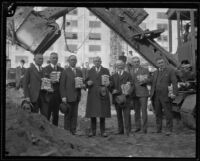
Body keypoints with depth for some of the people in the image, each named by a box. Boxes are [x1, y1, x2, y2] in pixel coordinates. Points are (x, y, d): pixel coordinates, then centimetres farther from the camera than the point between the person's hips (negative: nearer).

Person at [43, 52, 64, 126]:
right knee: (47, 114, -2)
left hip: (57, 94, 4)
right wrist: (51, 81, -22)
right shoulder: (45, 69, 0)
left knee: (56, 114, 10)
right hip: (49, 94, -4)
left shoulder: (61, 69, 12)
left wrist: (58, 80, -9)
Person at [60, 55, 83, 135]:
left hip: (77, 96, 5)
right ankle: (67, 131, 8)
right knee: (68, 115, 1)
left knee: (75, 115, 6)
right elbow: (62, 85, -5)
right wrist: (63, 96, -13)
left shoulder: (79, 71, 15)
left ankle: (73, 130, 13)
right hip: (68, 97, -4)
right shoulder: (65, 71, -1)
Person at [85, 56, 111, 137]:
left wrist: (105, 87, -14)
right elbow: (86, 81, 14)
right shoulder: (90, 71, 15)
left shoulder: (105, 71, 10)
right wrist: (88, 83, -9)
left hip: (102, 94, -1)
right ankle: (93, 131, 8)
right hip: (92, 95, 1)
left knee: (102, 113, -1)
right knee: (92, 113, 0)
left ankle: (102, 131, 7)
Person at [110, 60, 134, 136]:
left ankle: (127, 130, -7)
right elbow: (111, 86, 12)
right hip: (116, 98, 3)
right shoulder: (113, 76, 17)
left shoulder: (128, 75, 8)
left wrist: (128, 92, -17)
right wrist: (113, 91, -9)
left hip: (125, 97, -3)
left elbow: (131, 86, 1)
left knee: (126, 114, -8)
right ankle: (120, 130, 14)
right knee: (119, 115, 8)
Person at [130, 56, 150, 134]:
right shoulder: (130, 71, 18)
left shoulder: (145, 70, 6)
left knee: (144, 110, -7)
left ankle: (144, 128, -4)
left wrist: (144, 80, -25)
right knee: (136, 111, 6)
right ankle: (138, 127, 14)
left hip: (143, 93, -4)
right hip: (134, 94, 4)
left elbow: (148, 80, -4)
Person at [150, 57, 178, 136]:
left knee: (168, 113, -3)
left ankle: (169, 130, 3)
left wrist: (174, 93, -17)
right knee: (158, 113, 9)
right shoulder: (155, 73, 18)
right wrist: (151, 95, 12)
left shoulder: (170, 70, 1)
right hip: (156, 97, 5)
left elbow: (174, 82, -7)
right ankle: (158, 129, 18)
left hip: (165, 96, -5)